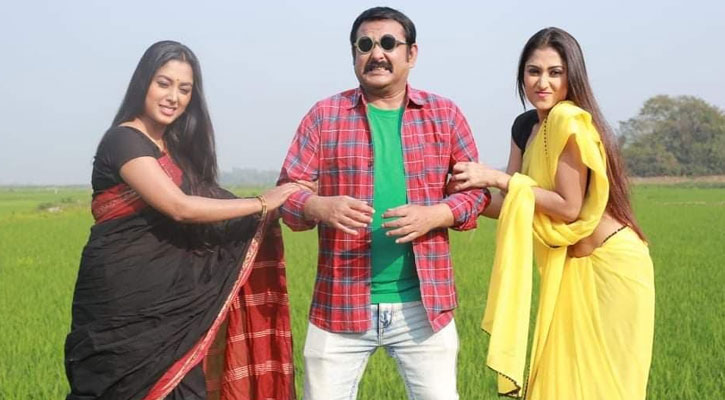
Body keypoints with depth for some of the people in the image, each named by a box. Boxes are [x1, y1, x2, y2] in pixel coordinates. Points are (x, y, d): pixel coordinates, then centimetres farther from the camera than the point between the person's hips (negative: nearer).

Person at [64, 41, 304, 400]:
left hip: (168, 299, 8)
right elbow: (180, 208, -20)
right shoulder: (124, 141, -10)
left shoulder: (175, 147, 15)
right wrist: (261, 203, -12)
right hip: (122, 300, -7)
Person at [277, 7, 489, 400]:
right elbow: (288, 192, 2)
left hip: (424, 305, 1)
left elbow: (476, 188, 7)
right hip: (341, 305, 0)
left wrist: (434, 215, -13)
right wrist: (319, 208, -20)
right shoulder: (324, 114, 4)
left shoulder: (444, 114, 7)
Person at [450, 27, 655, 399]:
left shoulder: (571, 122, -19)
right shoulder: (525, 126, 6)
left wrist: (497, 178, -22)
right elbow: (512, 204, 6)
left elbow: (569, 207, -22)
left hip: (611, 264, -8)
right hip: (570, 266, 8)